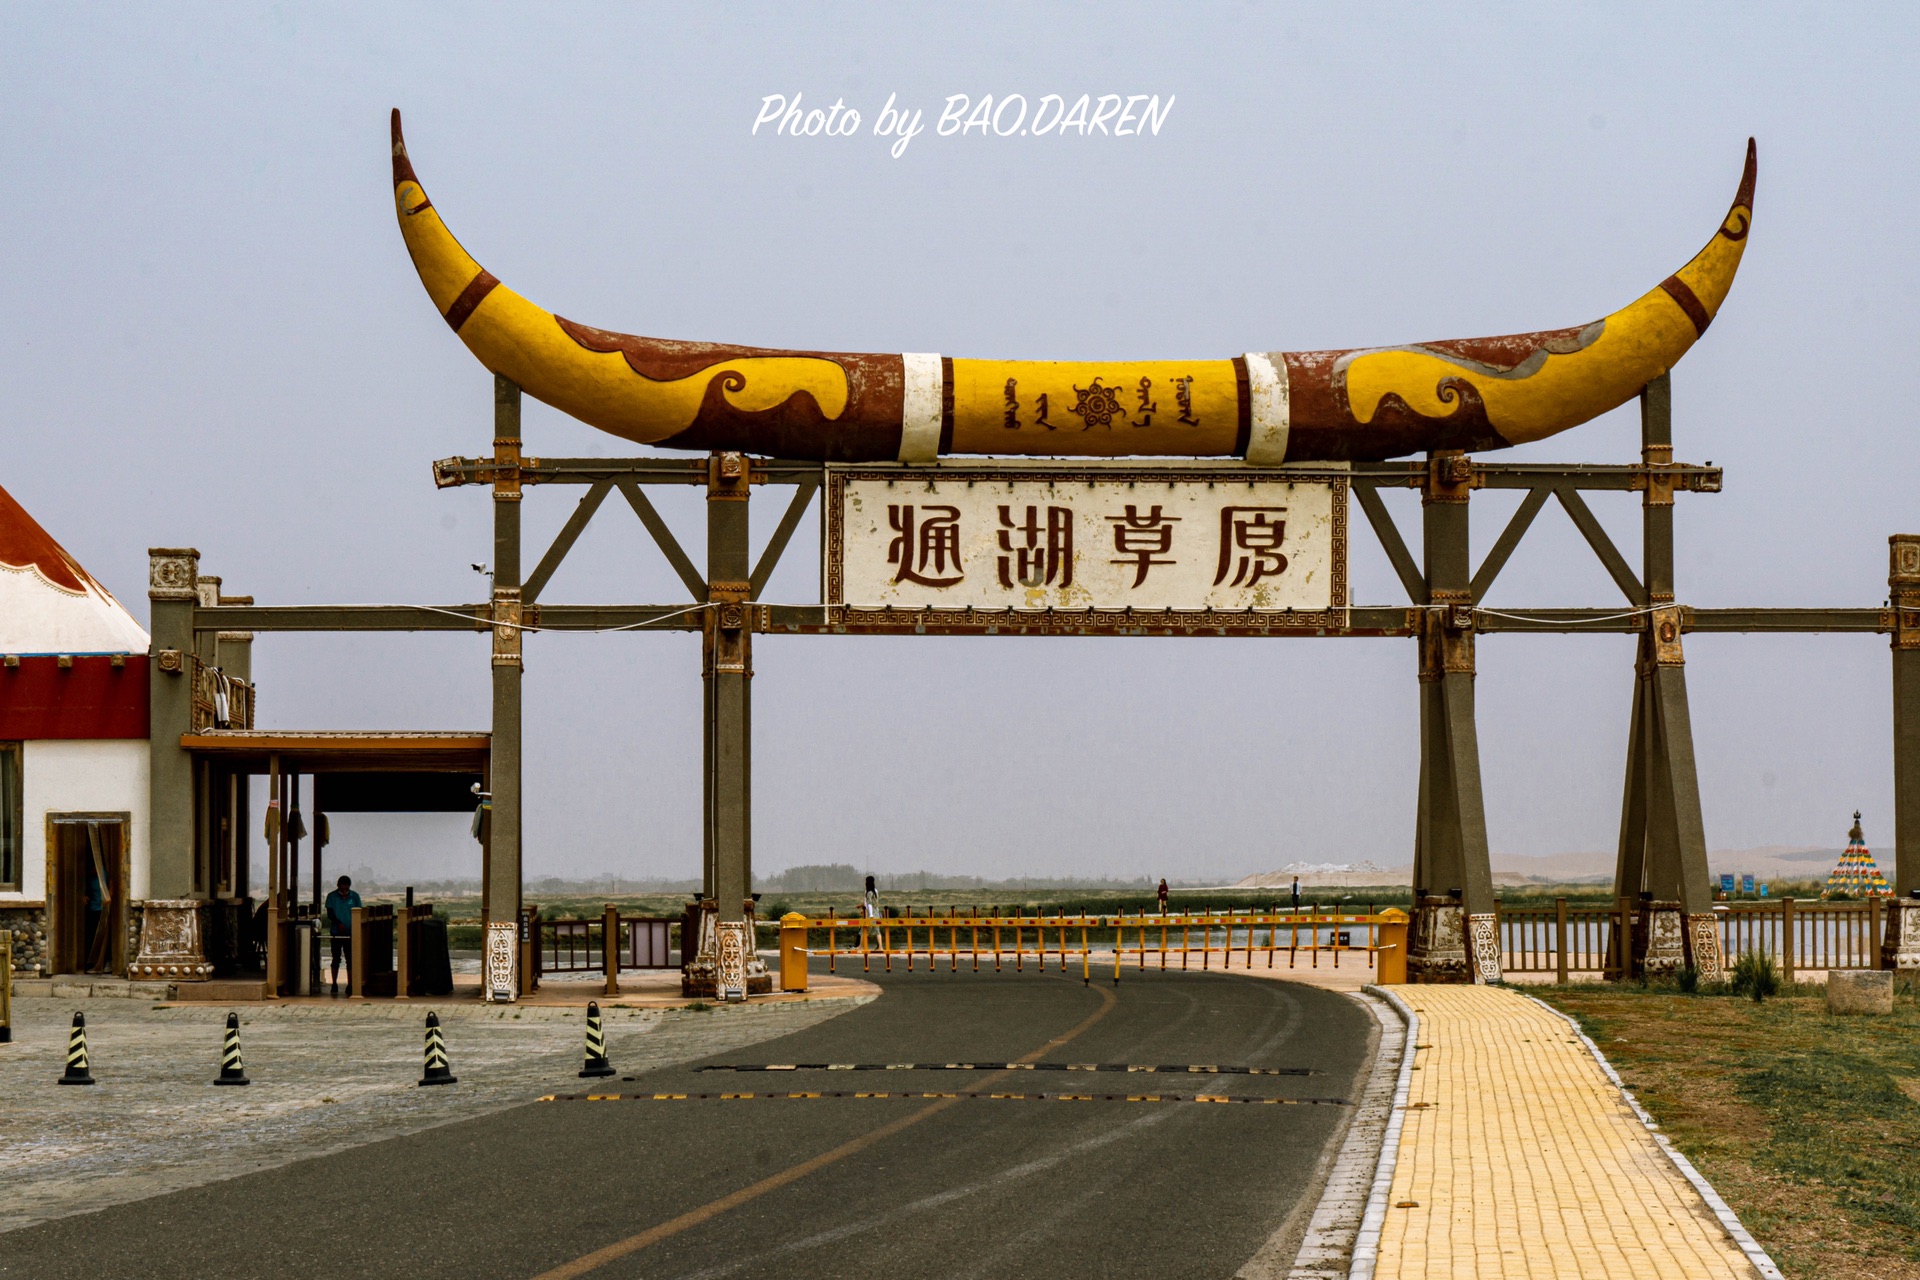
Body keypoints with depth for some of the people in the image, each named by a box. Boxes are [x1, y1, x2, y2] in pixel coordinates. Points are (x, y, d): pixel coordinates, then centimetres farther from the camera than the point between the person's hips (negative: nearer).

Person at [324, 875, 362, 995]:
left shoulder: (355, 897, 2)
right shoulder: (332, 897, 0)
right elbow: (330, 914, -1)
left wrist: (355, 928, -11)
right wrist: (338, 923, -18)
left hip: (350, 933, 1)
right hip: (336, 933, 0)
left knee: (350, 959, 0)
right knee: (336, 959, 2)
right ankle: (334, 984, 7)